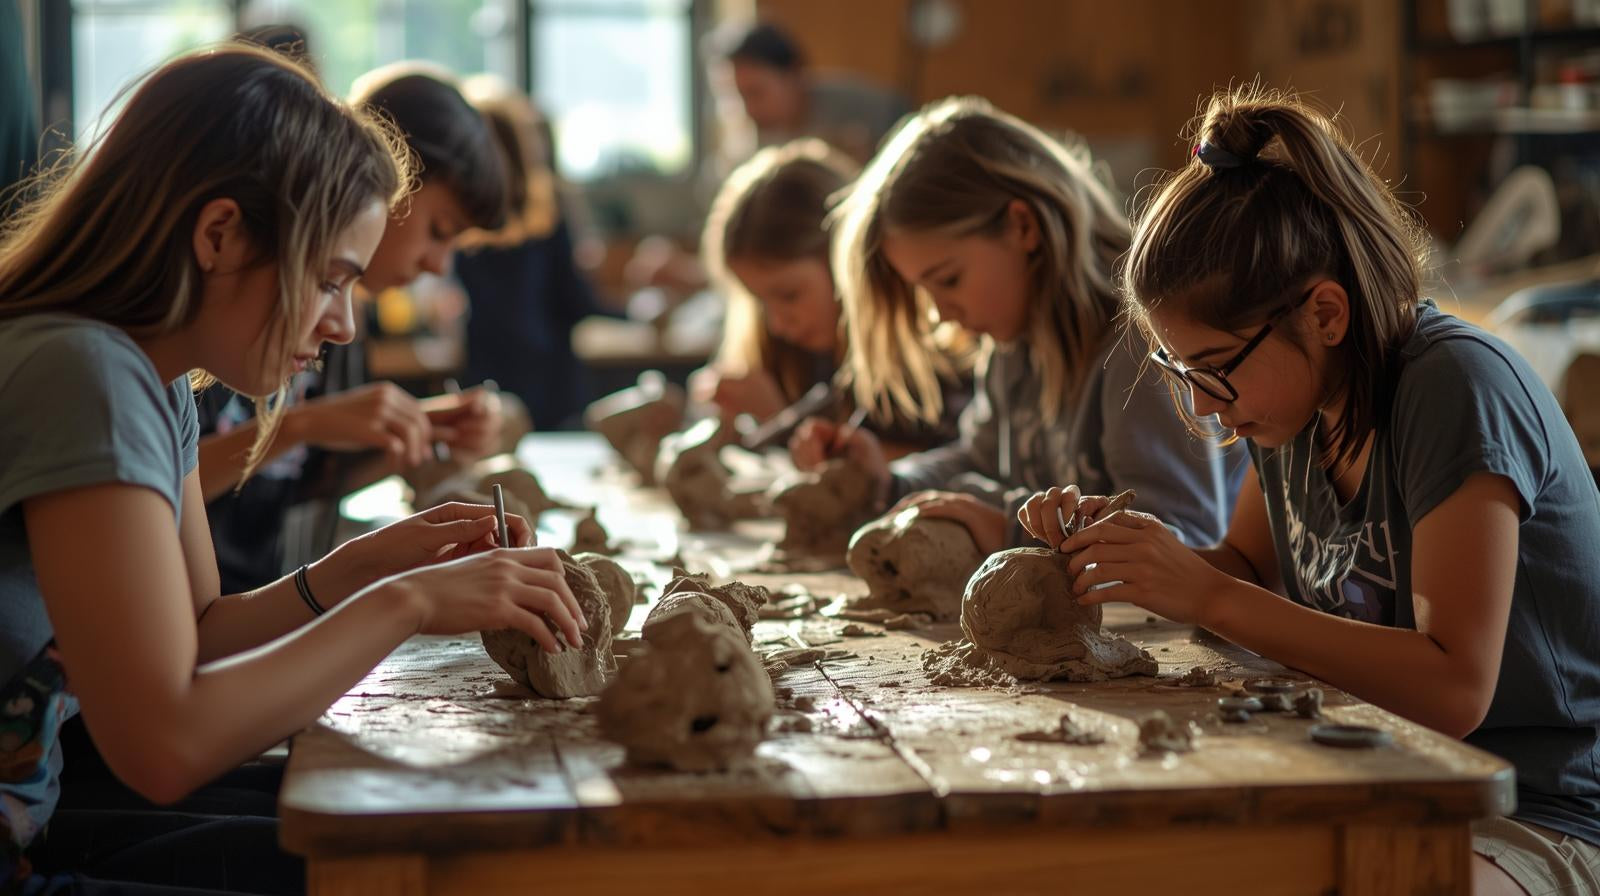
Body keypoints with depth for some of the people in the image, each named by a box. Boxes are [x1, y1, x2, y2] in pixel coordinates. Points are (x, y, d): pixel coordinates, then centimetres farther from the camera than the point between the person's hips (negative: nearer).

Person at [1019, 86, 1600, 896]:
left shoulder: (1458, 389, -20)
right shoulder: (1298, 391, 3)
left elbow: (1454, 689, -26)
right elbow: (1254, 569, 17)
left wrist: (1210, 597, -26)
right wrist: (1135, 548, -3)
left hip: (1534, 819, -7)